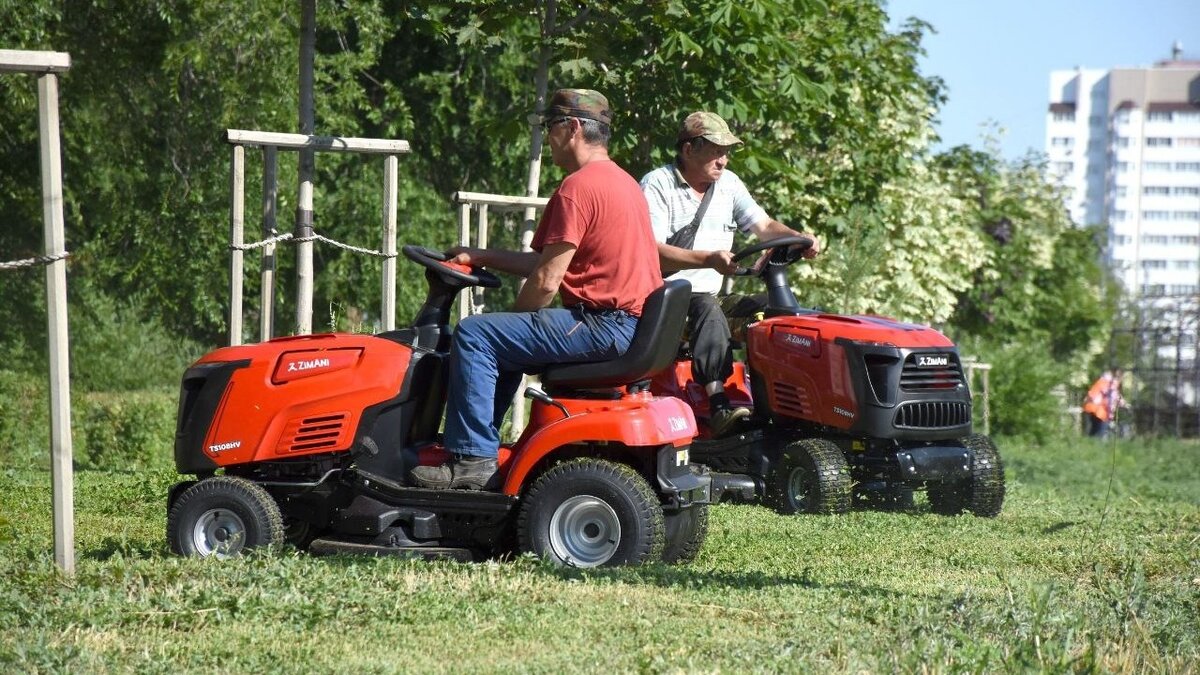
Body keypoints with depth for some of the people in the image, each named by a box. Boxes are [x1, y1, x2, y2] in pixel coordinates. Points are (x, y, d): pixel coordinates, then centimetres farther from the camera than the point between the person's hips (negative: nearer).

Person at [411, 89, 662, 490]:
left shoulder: (578, 188, -14)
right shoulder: (620, 181, 20)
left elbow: (545, 280, -16)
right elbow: (549, 262, 23)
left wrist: (511, 324, 1)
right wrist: (482, 257, 21)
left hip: (606, 325, -11)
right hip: (635, 324, 11)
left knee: (473, 336, -12)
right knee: (500, 345, 26)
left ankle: (472, 460, -13)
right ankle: (479, 451, 25)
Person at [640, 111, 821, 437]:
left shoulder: (728, 183, 16)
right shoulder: (656, 185, -7)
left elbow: (764, 226, 11)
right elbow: (652, 252, -18)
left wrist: (799, 239, -11)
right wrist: (709, 259, -32)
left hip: (710, 296, 7)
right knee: (708, 310, -38)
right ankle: (718, 405, -49)